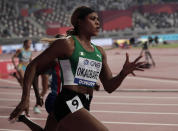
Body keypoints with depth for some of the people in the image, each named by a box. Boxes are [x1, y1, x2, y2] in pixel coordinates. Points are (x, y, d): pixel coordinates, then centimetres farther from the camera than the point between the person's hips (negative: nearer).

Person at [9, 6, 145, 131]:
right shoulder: (66, 44, -5)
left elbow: (109, 87, 16)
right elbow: (33, 67, -2)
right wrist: (25, 99, -11)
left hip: (84, 107, 8)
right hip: (68, 104, -8)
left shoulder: (99, 51, 16)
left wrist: (124, 73, -4)